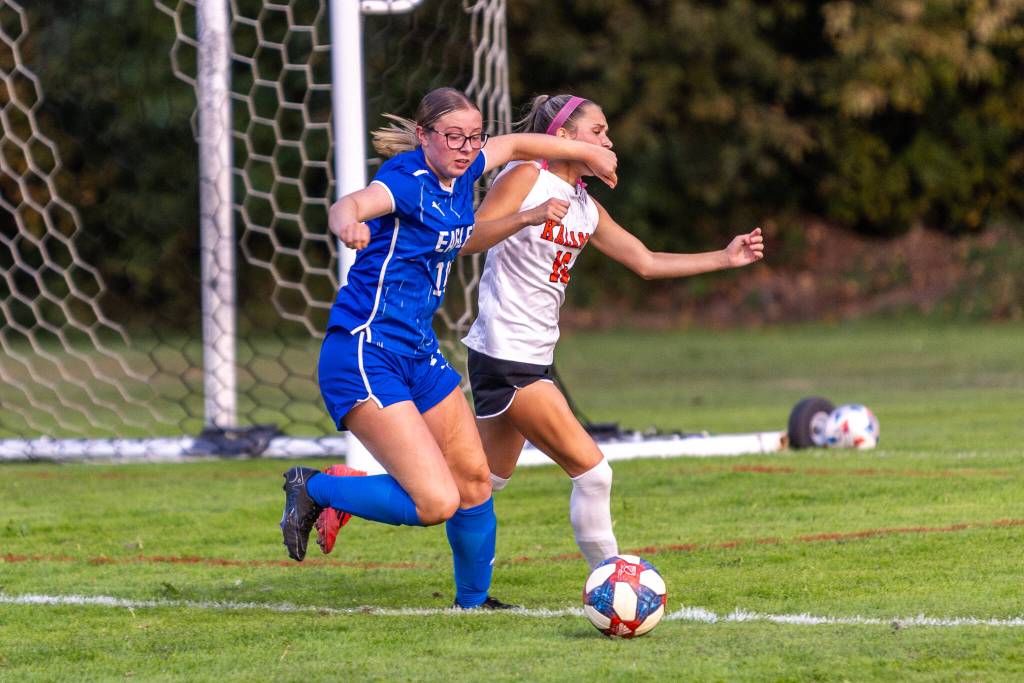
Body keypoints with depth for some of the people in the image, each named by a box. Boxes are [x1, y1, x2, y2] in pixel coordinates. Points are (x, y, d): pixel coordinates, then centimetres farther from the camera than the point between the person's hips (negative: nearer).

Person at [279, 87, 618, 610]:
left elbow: (514, 145, 26)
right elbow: (352, 203, -42)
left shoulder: (459, 174, 5)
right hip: (366, 355, -9)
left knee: (474, 479, 15)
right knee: (436, 501, -18)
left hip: (419, 352, 9)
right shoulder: (408, 179, -20)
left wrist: (587, 152, 37)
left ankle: (473, 601, 35)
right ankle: (313, 490, 2)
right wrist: (347, 223, -65)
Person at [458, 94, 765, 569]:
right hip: (506, 355, -9)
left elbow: (645, 262, 18)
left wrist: (725, 258, 13)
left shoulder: (586, 208, 14)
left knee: (490, 479, 16)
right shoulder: (525, 177, -10)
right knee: (592, 469, -9)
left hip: (531, 359, 9)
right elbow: (467, 240, -20)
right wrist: (528, 217, -34)